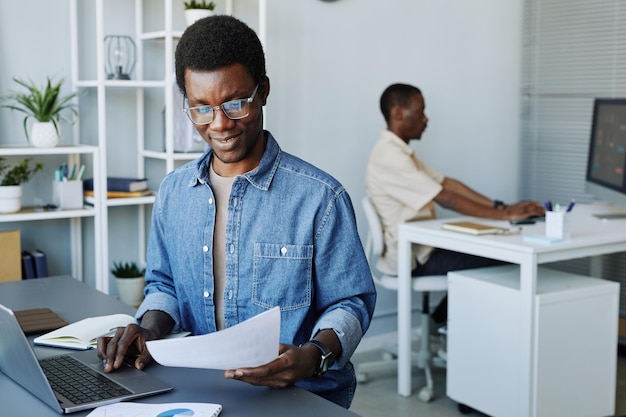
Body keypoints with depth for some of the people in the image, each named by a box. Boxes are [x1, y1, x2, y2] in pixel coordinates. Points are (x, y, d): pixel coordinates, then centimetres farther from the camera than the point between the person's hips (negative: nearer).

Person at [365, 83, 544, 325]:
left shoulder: (399, 152, 12)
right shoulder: (390, 157, -21)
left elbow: (447, 183, 7)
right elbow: (446, 199, -25)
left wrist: (501, 207, -3)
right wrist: (504, 215, -22)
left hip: (417, 248, 10)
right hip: (411, 260, -10)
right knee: (496, 262, -6)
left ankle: (443, 320, 19)